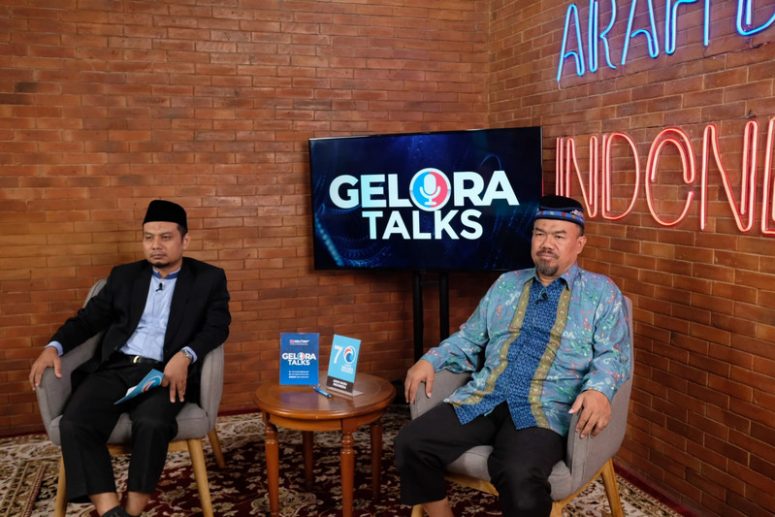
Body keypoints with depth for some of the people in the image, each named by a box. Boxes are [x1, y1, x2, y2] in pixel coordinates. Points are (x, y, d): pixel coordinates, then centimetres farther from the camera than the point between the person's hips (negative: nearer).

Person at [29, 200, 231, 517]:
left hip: (165, 372, -3)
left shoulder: (209, 278, 10)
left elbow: (217, 327, -1)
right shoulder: (124, 276, 20)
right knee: (74, 423, -25)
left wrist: (185, 356, -21)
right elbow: (89, 318, 18)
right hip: (115, 368, 4)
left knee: (152, 423, -34)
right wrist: (54, 347, -2)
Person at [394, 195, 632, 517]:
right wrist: (430, 361, 4)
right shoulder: (506, 284, 20)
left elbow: (613, 355, -1)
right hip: (481, 400, 4)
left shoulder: (602, 292, 9)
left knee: (520, 477, -34)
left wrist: (599, 390, -24)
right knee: (411, 444, -16)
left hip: (543, 411, -4)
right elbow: (469, 338, 22)